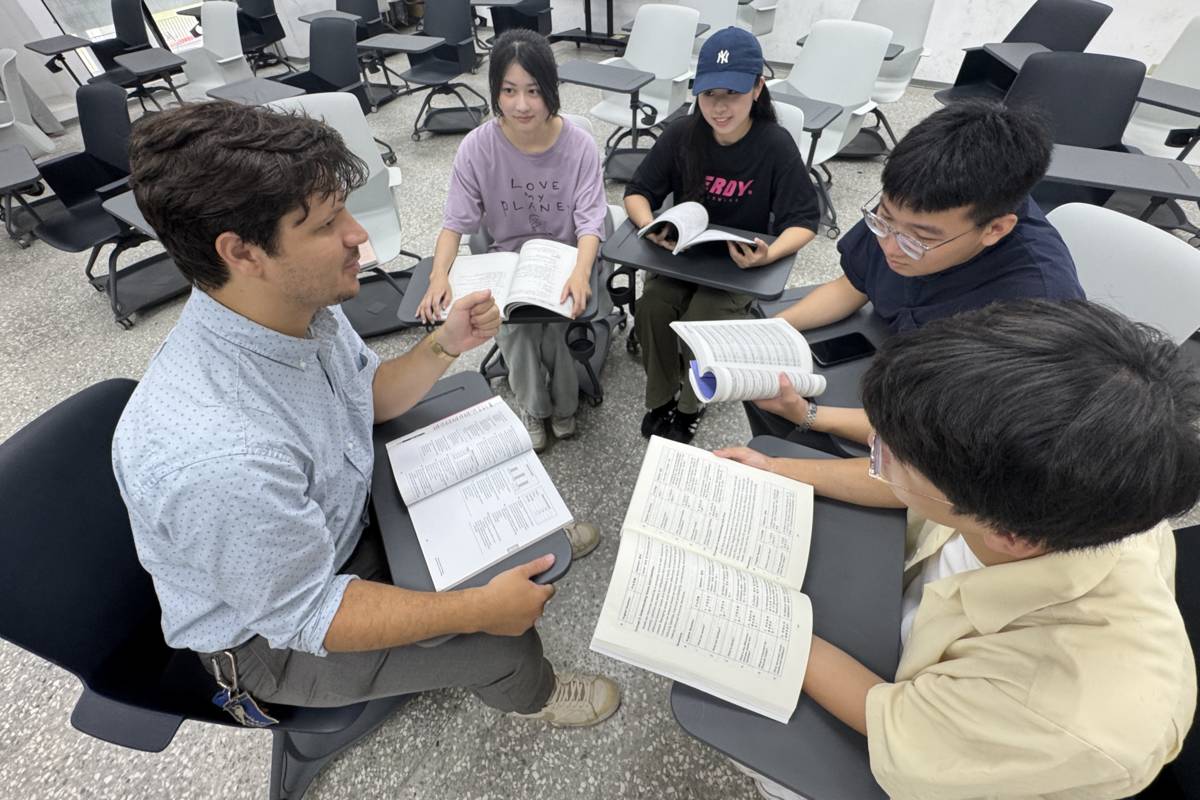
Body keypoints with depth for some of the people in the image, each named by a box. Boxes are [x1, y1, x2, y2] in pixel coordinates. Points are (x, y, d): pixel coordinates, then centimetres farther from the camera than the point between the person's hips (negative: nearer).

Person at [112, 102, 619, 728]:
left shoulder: (299, 306, -18)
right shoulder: (216, 456, -43)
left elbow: (369, 398, 1)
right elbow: (305, 616, -29)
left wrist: (445, 345, -16)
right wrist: (482, 609, -25)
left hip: (339, 518, 7)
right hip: (271, 634, -6)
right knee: (504, 641, -8)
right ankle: (526, 691, 29)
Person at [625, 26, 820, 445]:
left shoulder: (776, 145, -15)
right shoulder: (681, 135, -8)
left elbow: (804, 221, -13)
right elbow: (637, 192, -4)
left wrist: (769, 254, -35)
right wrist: (651, 227, -28)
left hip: (741, 260, -2)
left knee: (700, 321, -26)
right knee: (652, 304, -24)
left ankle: (691, 403, 5)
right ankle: (660, 397, 1)